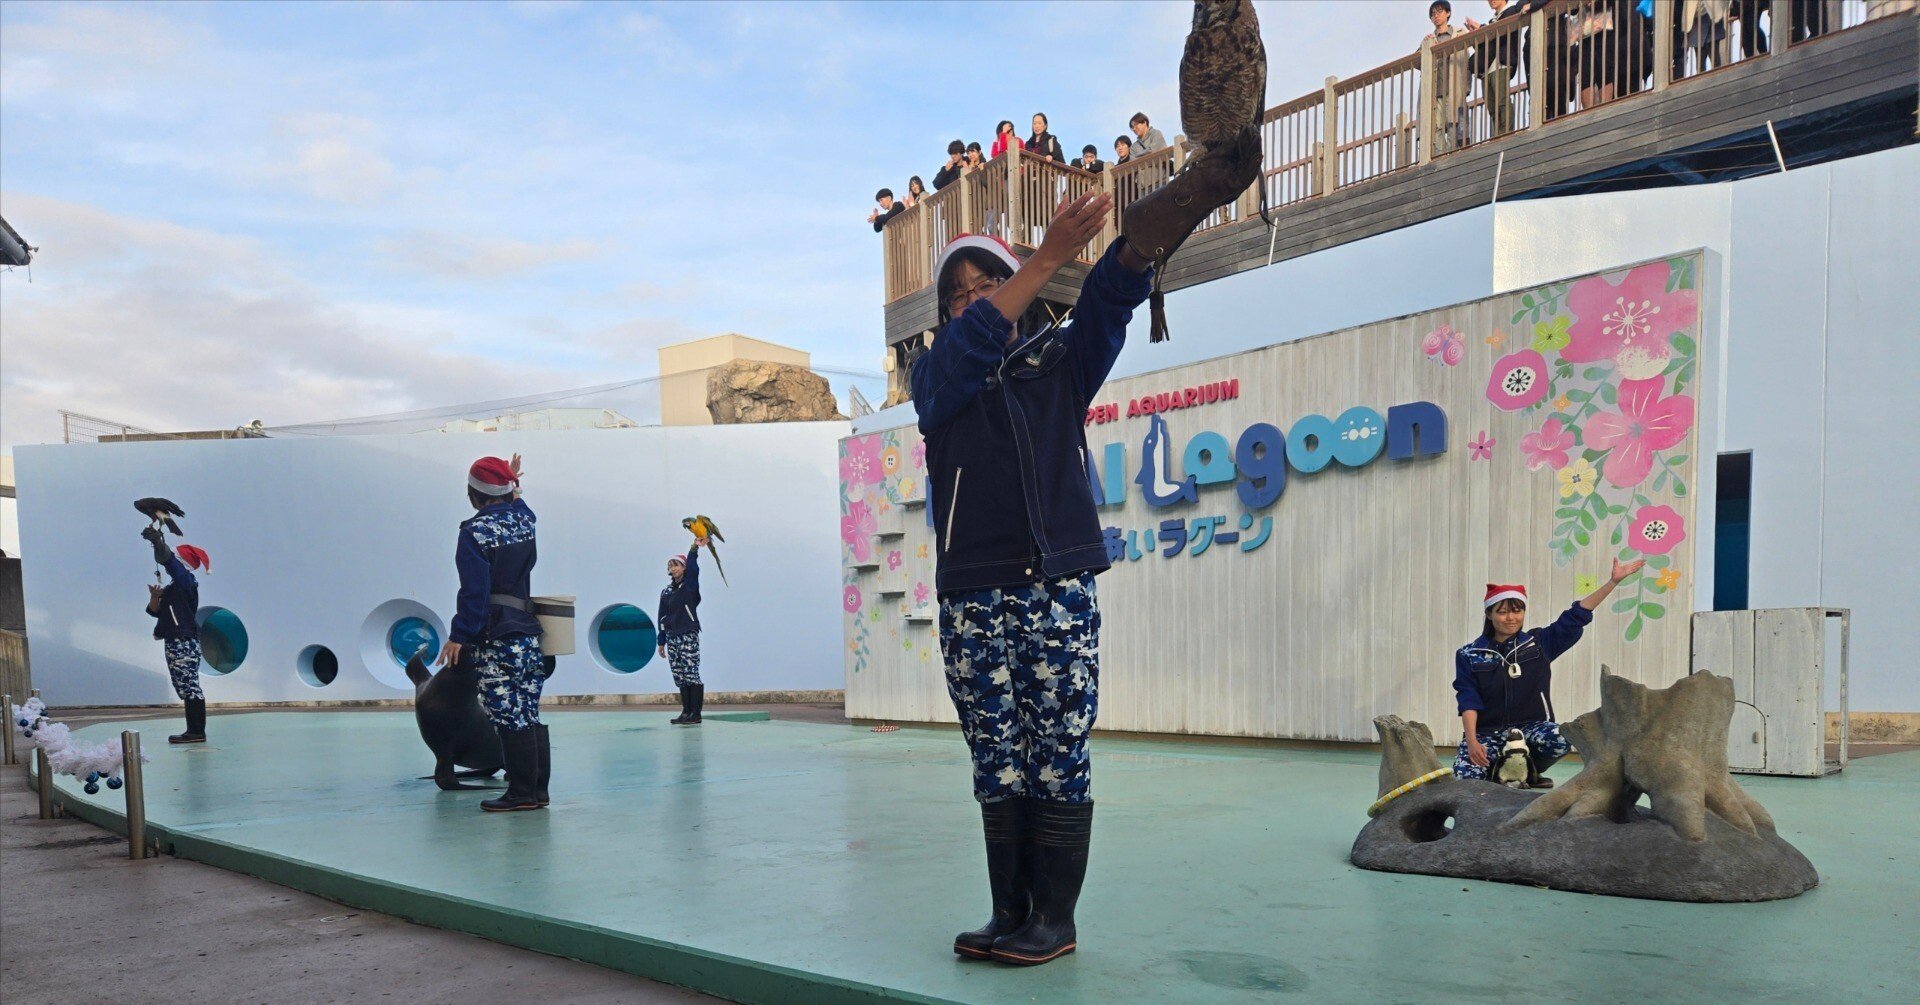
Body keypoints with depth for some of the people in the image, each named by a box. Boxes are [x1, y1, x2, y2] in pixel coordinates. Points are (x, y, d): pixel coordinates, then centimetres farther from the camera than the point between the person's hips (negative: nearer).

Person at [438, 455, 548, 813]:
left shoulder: (474, 532, -11)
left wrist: (458, 636, -11)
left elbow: (474, 591, -15)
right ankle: (538, 790, 15)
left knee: (509, 716, -4)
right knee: (529, 713, 11)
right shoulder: (523, 519, 8)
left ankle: (522, 792, -1)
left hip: (495, 638, -7)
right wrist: (512, 488, 38)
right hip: (529, 631, 8)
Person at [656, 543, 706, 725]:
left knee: (691, 674, -8)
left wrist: (695, 548, -32)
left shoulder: (690, 585, 0)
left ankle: (695, 714, -7)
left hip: (688, 636, -6)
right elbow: (661, 617, 16)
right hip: (672, 638, 6)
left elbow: (692, 567, -20)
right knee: (679, 676, 6)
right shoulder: (666, 592, 15)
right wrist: (662, 642, 14)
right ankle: (686, 711, 11)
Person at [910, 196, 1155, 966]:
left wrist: (1139, 239, -28)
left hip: (1059, 589, 0)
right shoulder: (937, 378, 10)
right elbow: (972, 344, -12)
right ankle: (1010, 913, 14)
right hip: (973, 598, 1)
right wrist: (1049, 257, -23)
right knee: (997, 764, 3)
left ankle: (1056, 918, 7)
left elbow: (1109, 302, -6)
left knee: (1059, 757, -2)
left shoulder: (1061, 366, 12)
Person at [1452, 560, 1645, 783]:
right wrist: (1471, 742, -21)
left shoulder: (1539, 643, 6)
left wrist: (1614, 580, -6)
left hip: (1532, 727, 2)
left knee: (1561, 739, -33)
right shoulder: (1469, 655, 1)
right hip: (1487, 732, -2)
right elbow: (1468, 702, -7)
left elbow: (1576, 616, 1)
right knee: (1466, 776, -29)